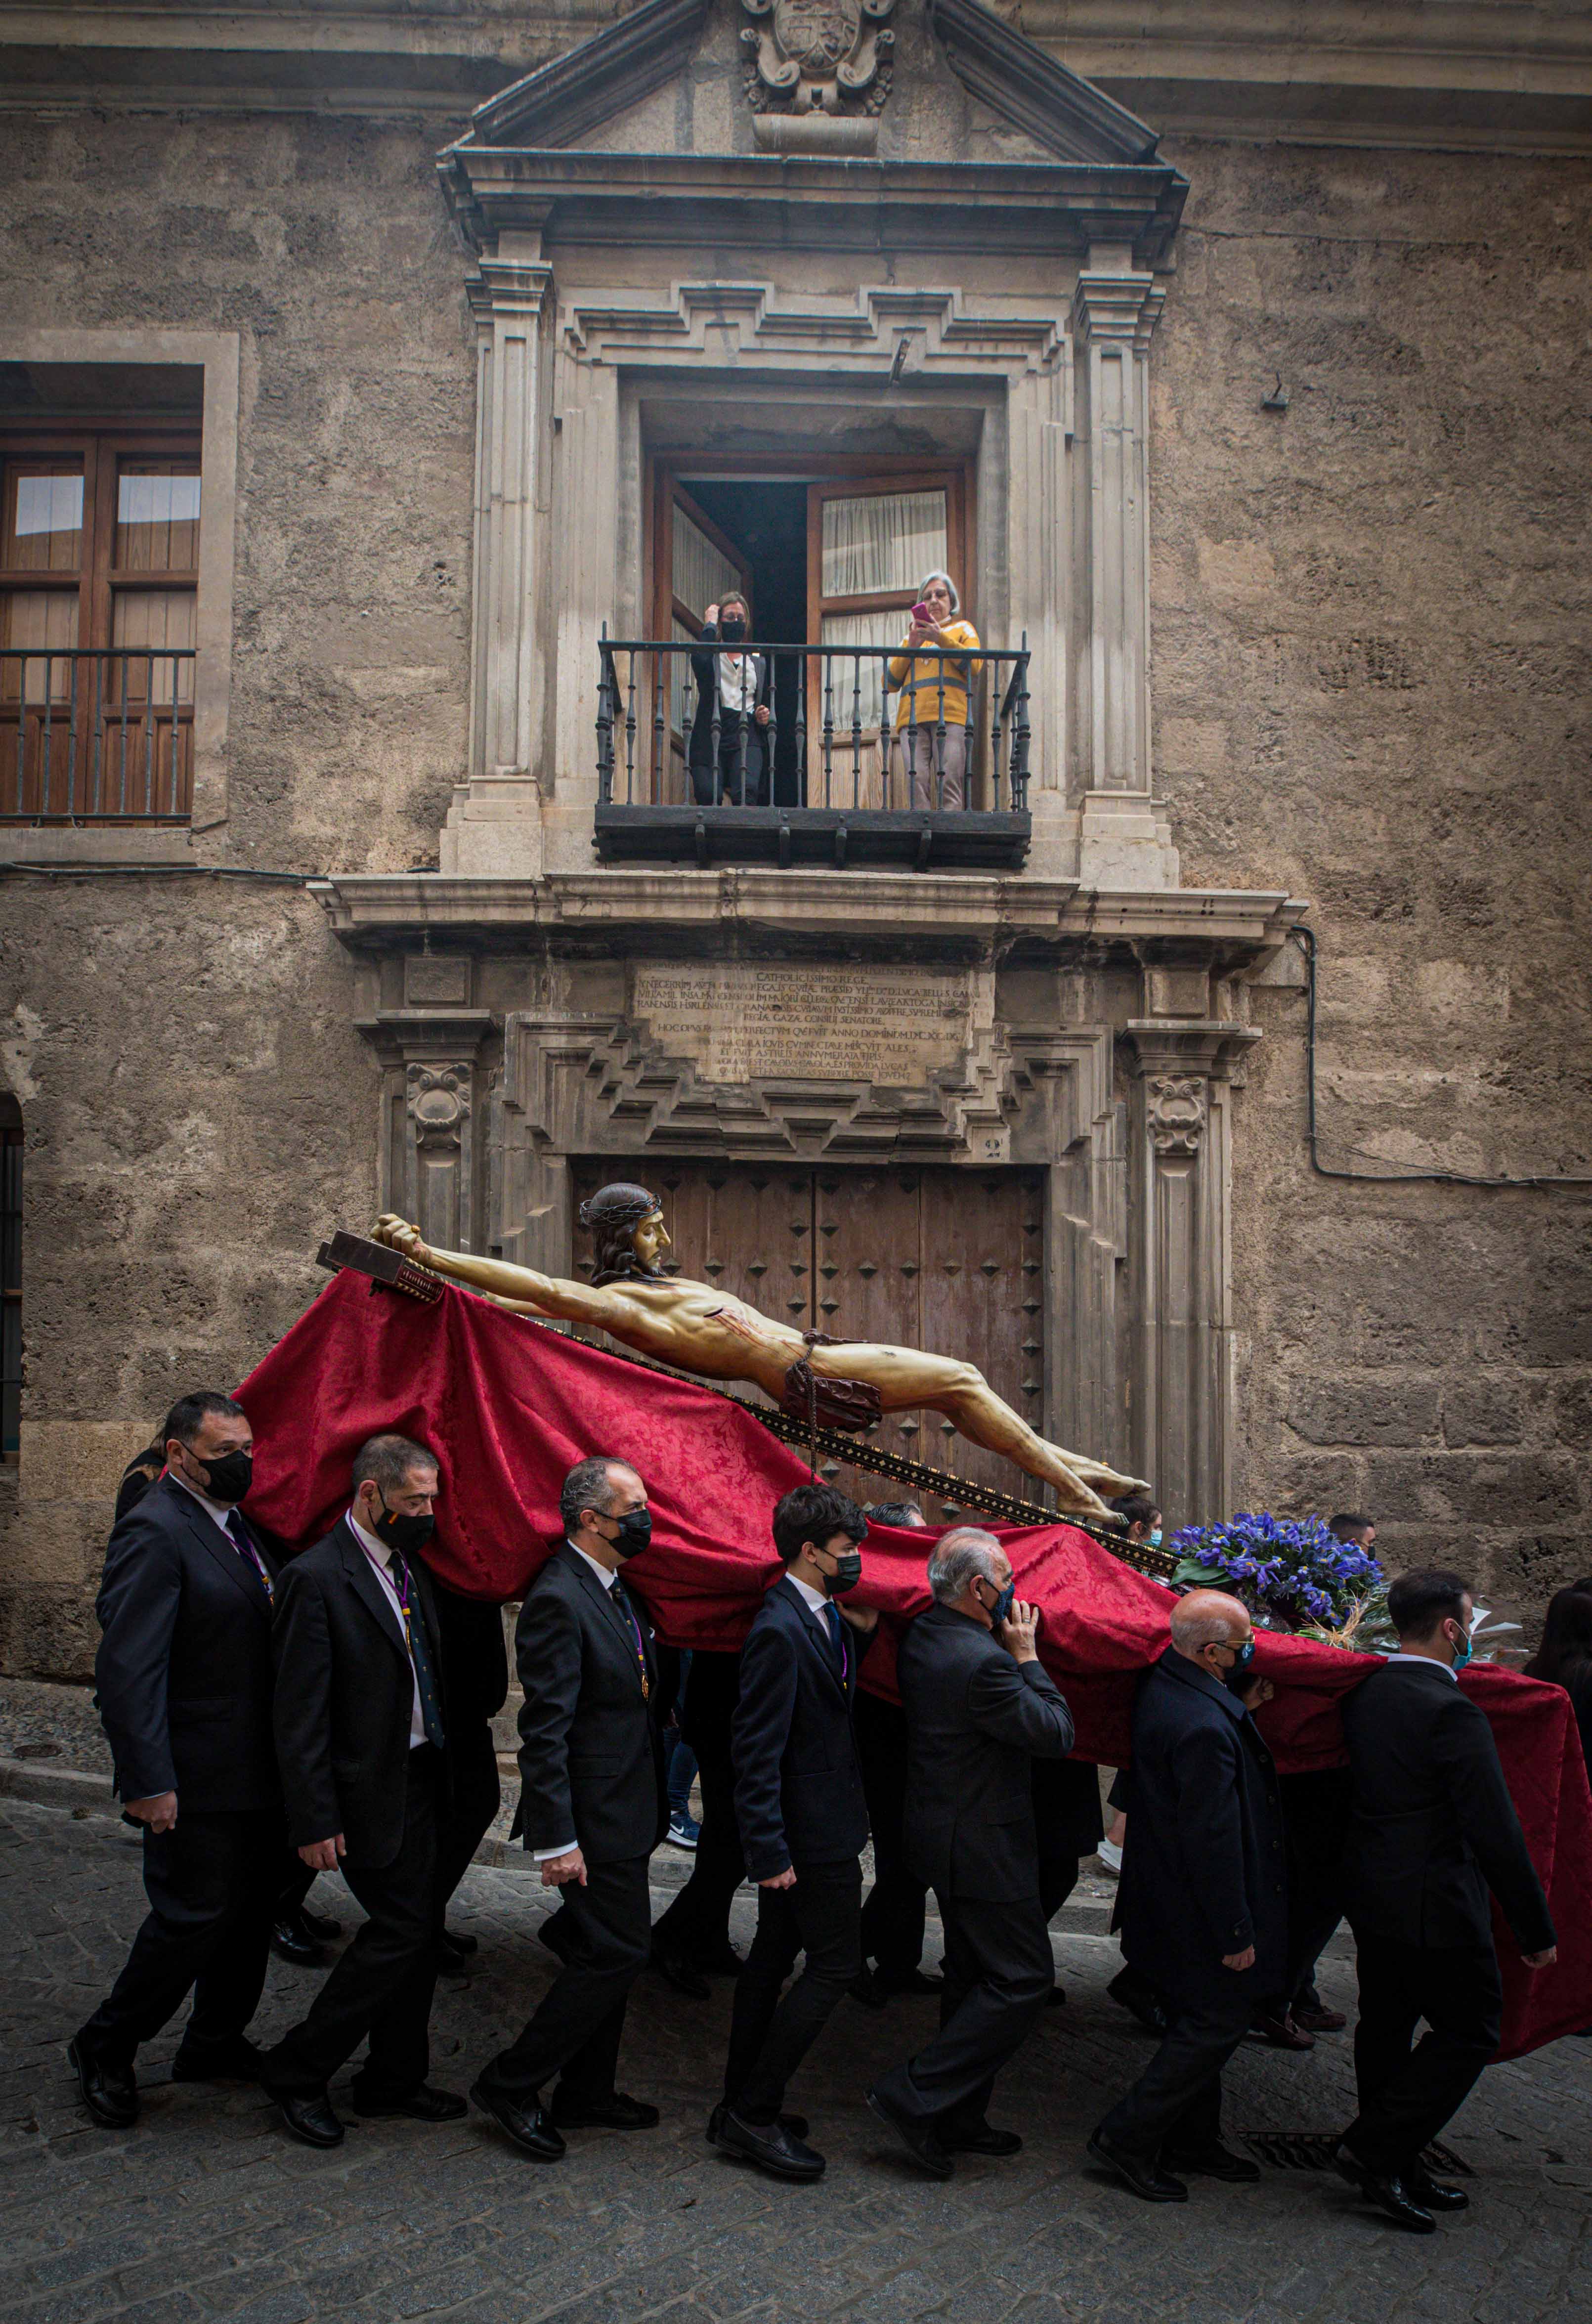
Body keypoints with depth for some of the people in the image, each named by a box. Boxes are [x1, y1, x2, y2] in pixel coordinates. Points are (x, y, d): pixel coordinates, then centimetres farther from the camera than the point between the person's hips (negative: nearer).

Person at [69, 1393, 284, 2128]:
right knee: (195, 1915, -2)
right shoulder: (154, 1530, -18)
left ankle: (216, 2042, 33)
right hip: (196, 1779, -9)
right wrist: (148, 1783, -25)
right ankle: (104, 2050, 18)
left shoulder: (240, 1524, 11)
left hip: (255, 1772, 9)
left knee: (252, 1909, 16)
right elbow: (126, 1668, -23)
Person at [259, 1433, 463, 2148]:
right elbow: (299, 1714, -18)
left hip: (422, 1781, 8)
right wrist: (315, 1822, -18)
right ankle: (297, 2070, 8)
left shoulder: (410, 1567, 9)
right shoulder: (318, 1577, -17)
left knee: (417, 1927, 13)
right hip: (370, 1791, -8)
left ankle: (394, 2080, 27)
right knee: (402, 1927, -6)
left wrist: (446, 1765, 12)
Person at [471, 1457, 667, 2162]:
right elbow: (544, 1731, -23)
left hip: (624, 1810, 10)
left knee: (605, 1955, 16)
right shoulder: (558, 1600, -21)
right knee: (619, 1952, -6)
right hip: (593, 1821, -10)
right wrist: (556, 1840, -23)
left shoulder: (615, 1589, 10)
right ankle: (511, 2083, 5)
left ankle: (585, 2092, 28)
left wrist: (656, 1805, 17)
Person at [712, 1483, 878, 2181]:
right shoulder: (779, 1631, -23)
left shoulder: (823, 1614, 6)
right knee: (834, 1963, -5)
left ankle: (743, 2107, 25)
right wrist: (769, 1848, -23)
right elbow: (758, 1750, -23)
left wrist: (862, 1632, 5)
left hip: (817, 1820, 10)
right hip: (811, 1828, -10)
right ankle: (756, 2115, 1)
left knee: (774, 1957, 15)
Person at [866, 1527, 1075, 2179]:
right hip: (984, 1845, -10)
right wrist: (1028, 1655, -11)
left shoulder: (919, 1637, 1)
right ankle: (915, 2096, -2)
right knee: (1023, 1978, -1)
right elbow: (1057, 1733, -18)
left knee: (972, 1976, 19)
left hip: (944, 1828, 10)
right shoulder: (982, 1661, -27)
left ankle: (958, 2119, 26)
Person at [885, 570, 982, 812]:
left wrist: (941, 639, -3)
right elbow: (891, 681, 18)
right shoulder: (911, 635, 31)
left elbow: (974, 666, 4)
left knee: (949, 781, -17)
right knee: (916, 781, -15)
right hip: (913, 717, 2)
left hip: (951, 713, -2)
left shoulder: (962, 629, 24)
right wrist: (910, 648, 6)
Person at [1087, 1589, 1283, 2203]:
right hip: (1199, 1915, -10)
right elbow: (1213, 1840, -27)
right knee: (1217, 2023, 3)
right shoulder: (1204, 1727, -31)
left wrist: (1241, 1707, 2)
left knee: (1202, 2022, 21)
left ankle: (1192, 2140, 34)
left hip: (1170, 1896, 10)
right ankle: (1126, 2138, 11)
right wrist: (1234, 1933, -19)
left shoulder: (1161, 1684, -2)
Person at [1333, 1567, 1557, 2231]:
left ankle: (1395, 2171, 26)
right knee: (1469, 2032, 5)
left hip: (1370, 1895, 9)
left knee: (1386, 2026, 16)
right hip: (1436, 1903, -8)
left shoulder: (1363, 1694, 3)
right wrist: (1536, 1931, -12)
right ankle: (1378, 2149, 2)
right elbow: (1497, 1833, -19)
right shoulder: (1452, 1713, -21)